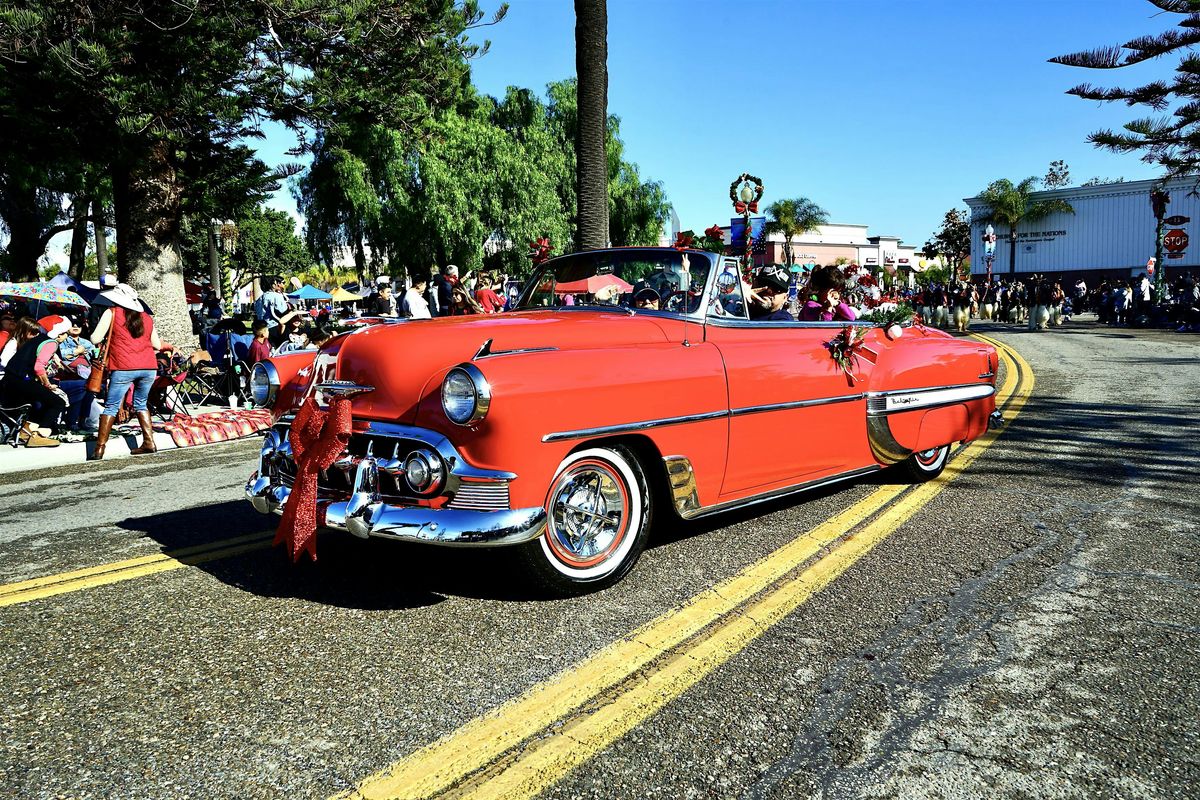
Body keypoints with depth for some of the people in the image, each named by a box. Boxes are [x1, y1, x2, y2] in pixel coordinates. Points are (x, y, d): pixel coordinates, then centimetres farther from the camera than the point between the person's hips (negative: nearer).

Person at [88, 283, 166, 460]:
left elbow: (95, 339, 3)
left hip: (124, 368, -4)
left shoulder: (112, 313, 5)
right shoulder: (147, 317, 16)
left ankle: (100, 448, -1)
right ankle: (149, 442, 14)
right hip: (149, 367, 4)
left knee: (111, 407, 2)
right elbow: (157, 345, 19)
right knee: (141, 404, 19)